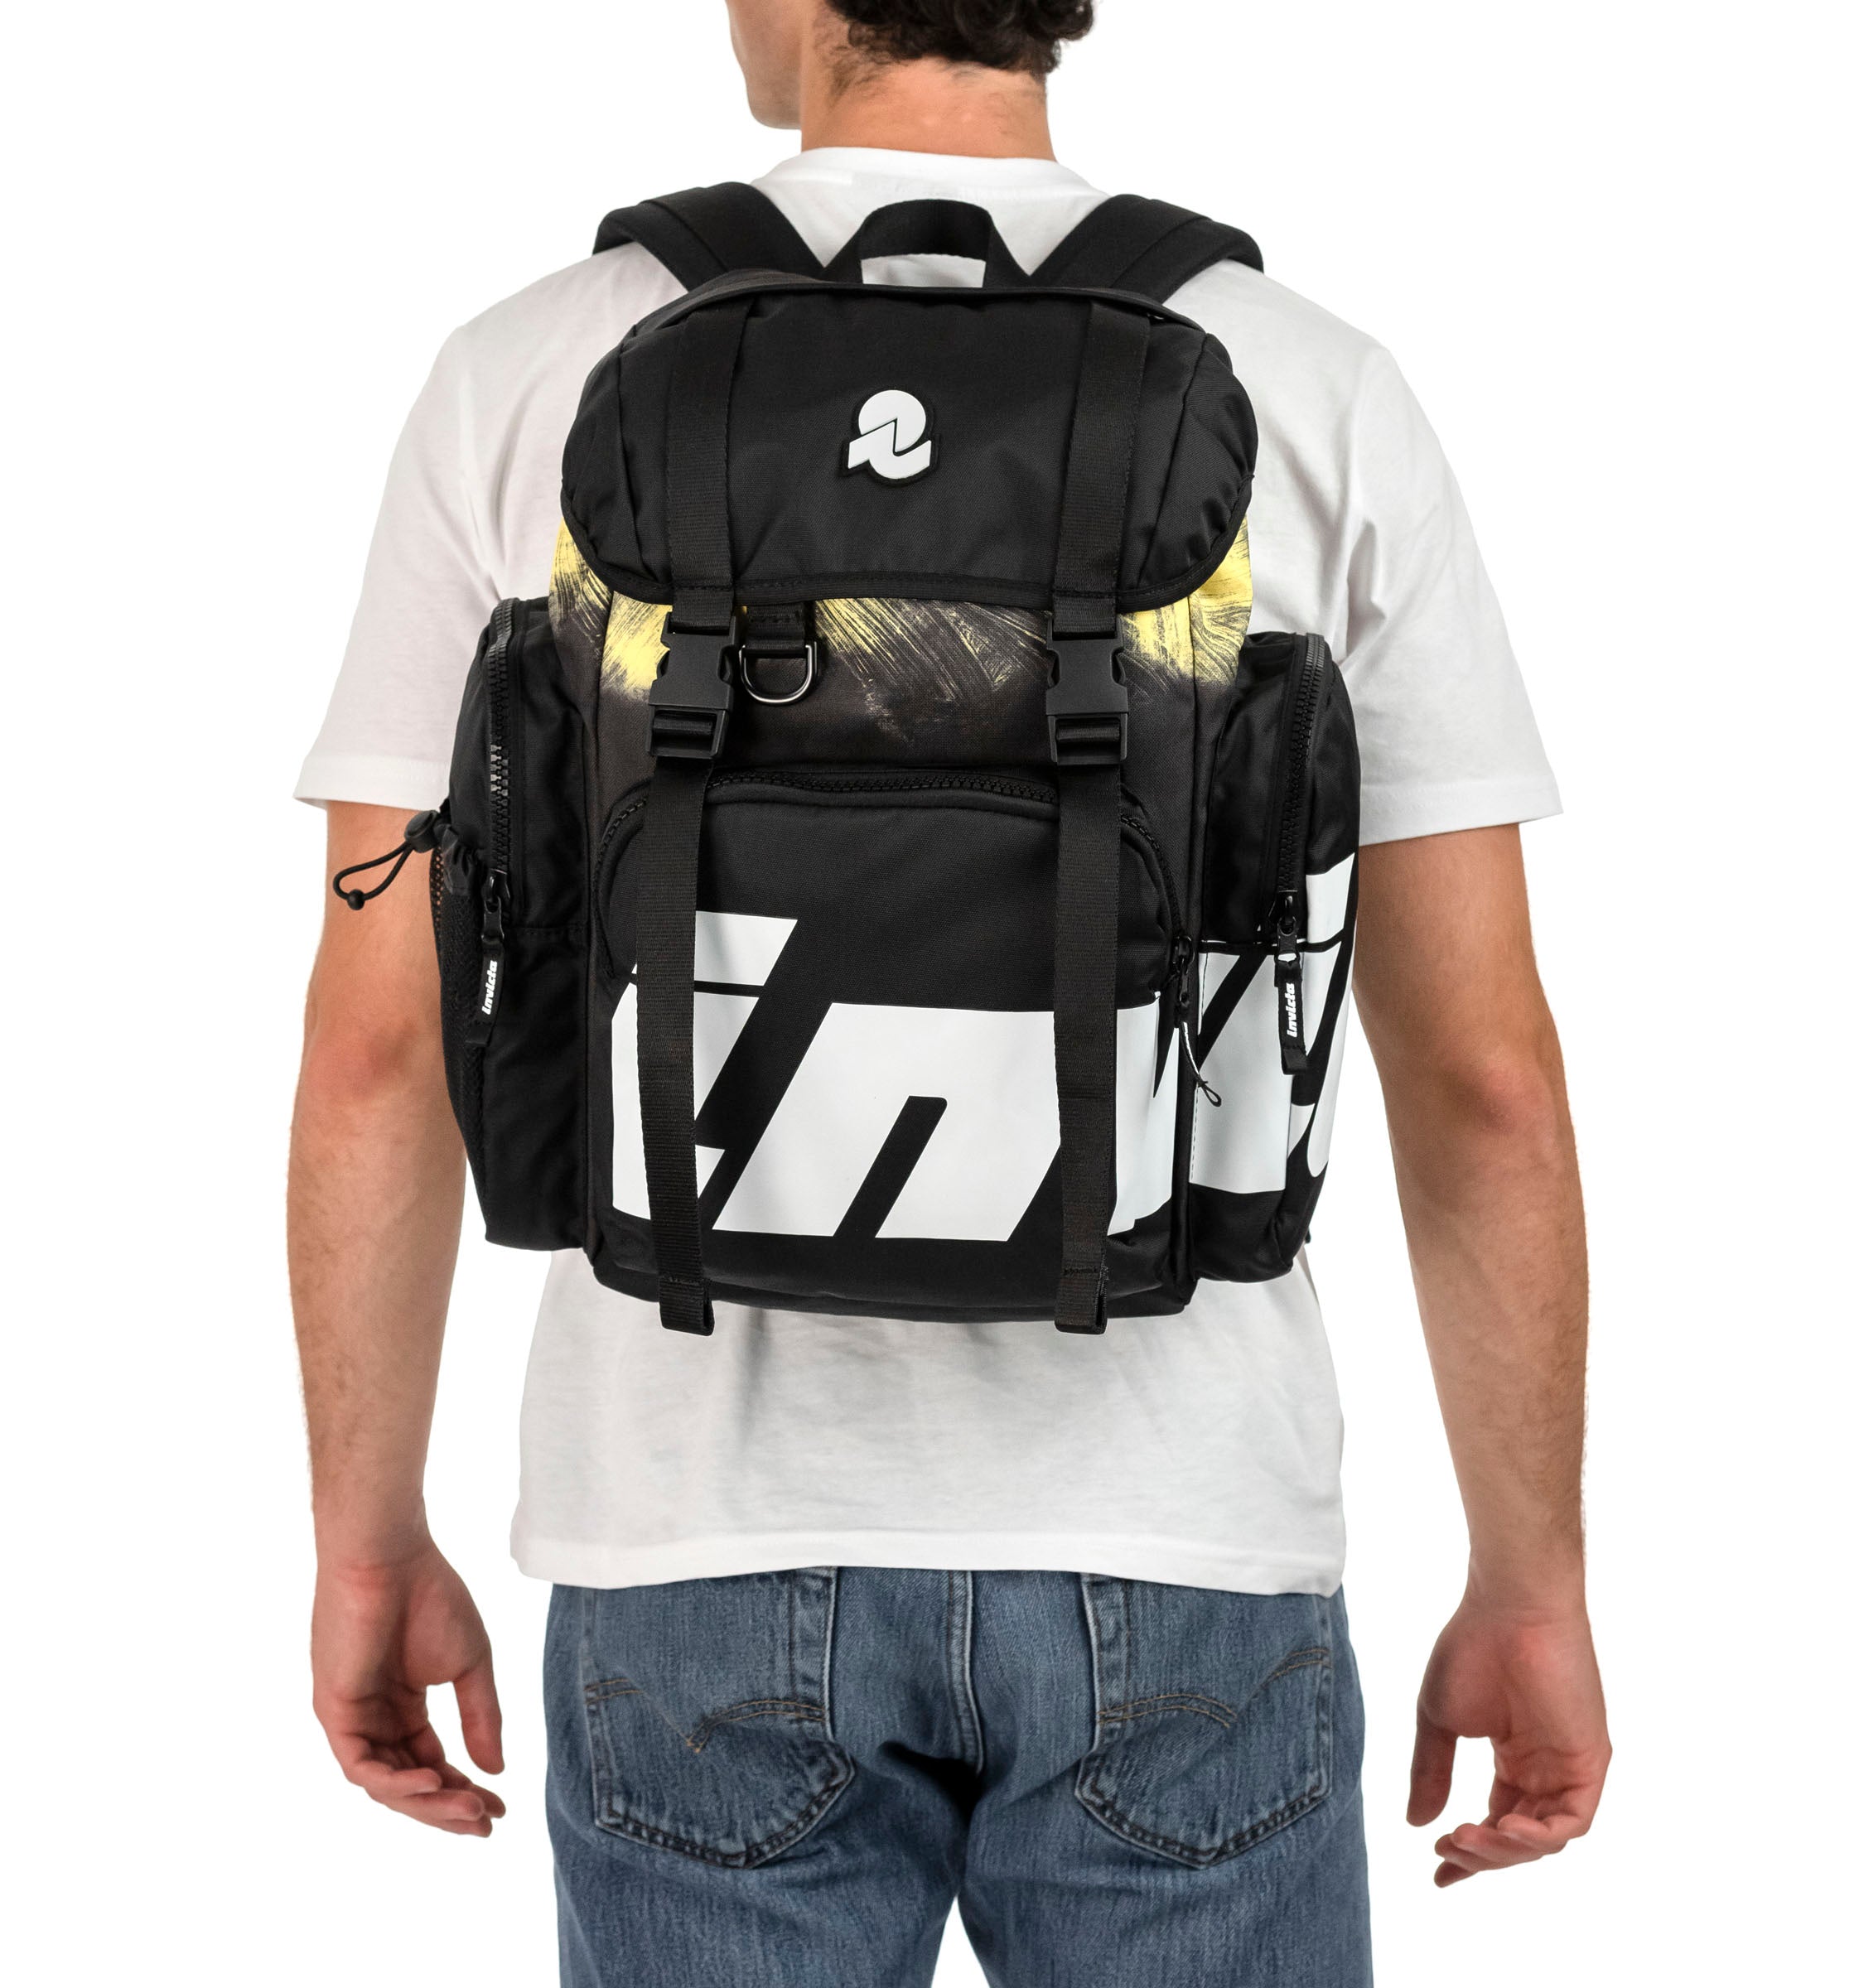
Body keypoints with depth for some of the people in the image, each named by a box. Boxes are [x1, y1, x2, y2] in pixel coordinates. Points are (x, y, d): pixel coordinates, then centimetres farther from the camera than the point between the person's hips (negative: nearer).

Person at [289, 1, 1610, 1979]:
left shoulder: (533, 386, -4)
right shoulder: (1316, 402, -5)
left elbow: (380, 1040, -2)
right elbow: (1482, 1069, -4)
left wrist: (370, 1544, 10)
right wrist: (1534, 1585, 7)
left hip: (716, 1555, 1)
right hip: (1173, 1581, 0)